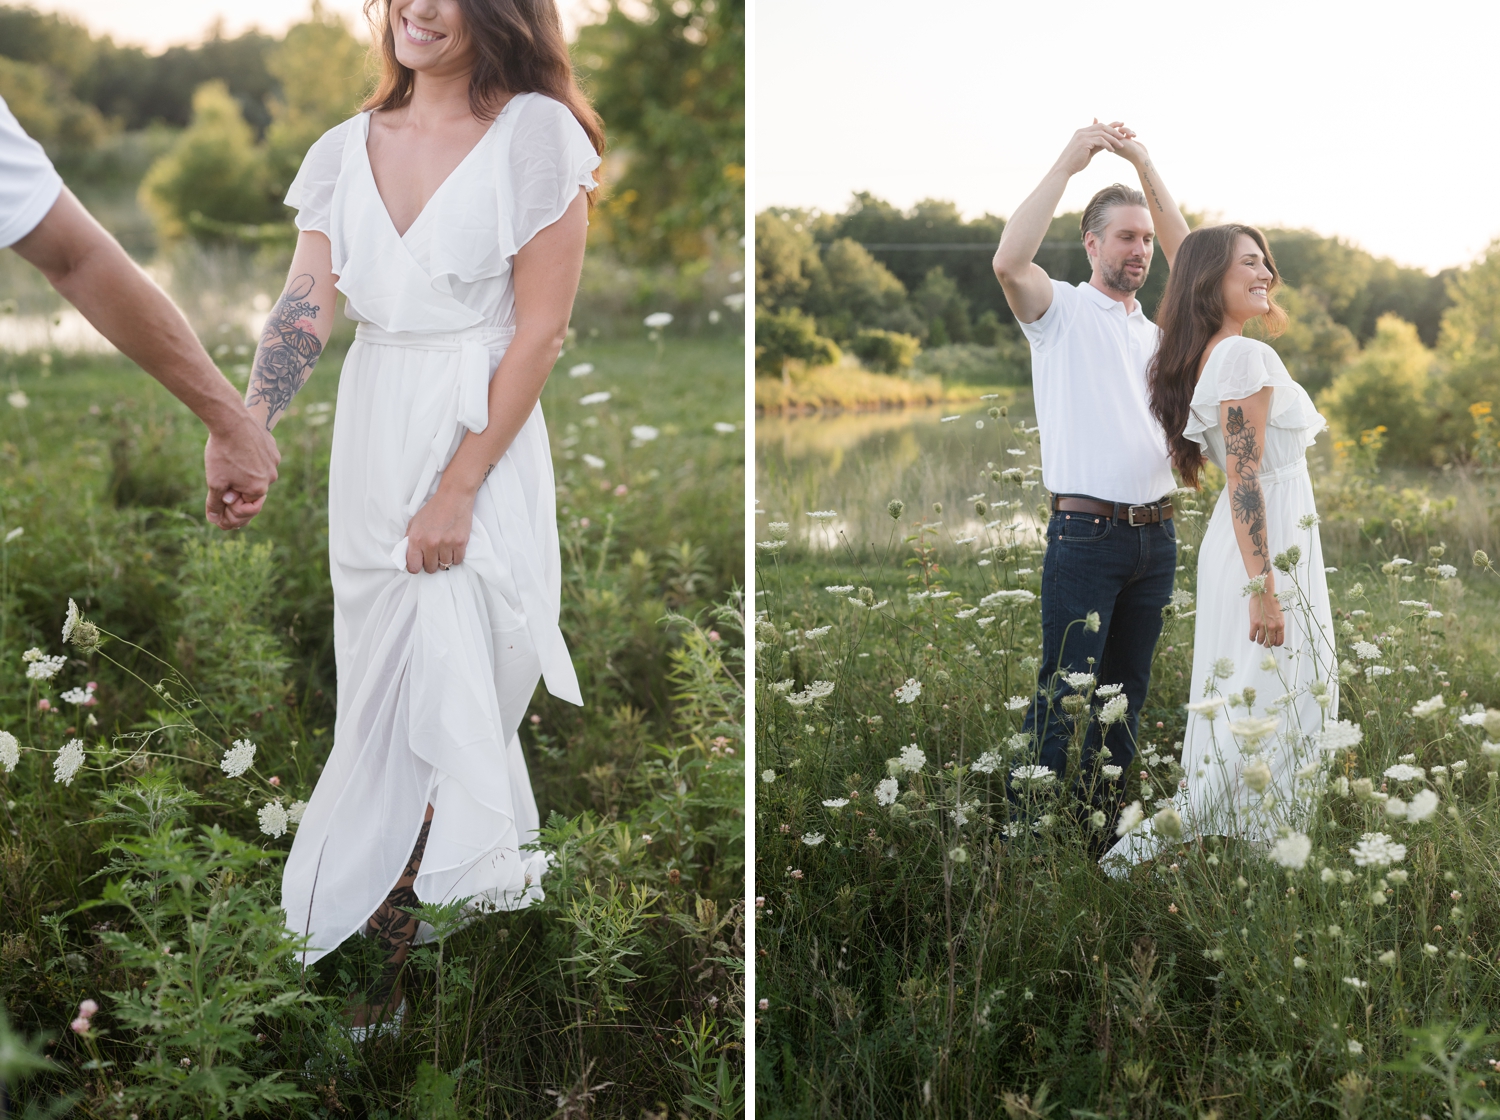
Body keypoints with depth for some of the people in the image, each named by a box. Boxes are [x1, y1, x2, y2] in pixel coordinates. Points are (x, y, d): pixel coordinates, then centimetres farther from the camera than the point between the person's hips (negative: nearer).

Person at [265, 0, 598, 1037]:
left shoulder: (535, 134, -9)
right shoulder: (347, 149, 7)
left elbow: (539, 331, -12)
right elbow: (306, 306, -2)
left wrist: (457, 489, -15)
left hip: (481, 446, -5)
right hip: (371, 442, 5)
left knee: (447, 691, 0)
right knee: (382, 687, 12)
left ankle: (390, 942, 16)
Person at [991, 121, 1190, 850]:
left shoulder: (1157, 324, 18)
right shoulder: (1062, 310, -1)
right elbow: (1009, 261, -19)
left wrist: (1145, 166, 8)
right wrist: (1068, 163, -15)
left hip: (1155, 533, 6)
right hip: (1086, 533, -6)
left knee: (1126, 694, 12)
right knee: (1064, 694, -8)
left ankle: (1103, 829, 20)